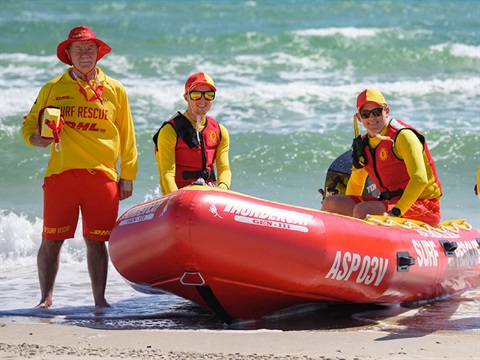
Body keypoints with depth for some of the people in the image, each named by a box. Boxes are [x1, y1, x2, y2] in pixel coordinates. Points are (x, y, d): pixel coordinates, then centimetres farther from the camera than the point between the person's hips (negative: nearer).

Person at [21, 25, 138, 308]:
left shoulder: (115, 90, 11)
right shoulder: (52, 89, 10)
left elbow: (127, 137, 14)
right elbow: (29, 125, 16)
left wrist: (128, 177, 9)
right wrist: (38, 138, -8)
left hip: (102, 176, 0)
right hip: (61, 174, 0)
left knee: (96, 241, 2)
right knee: (52, 239, -2)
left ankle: (100, 299, 7)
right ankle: (47, 298, 6)